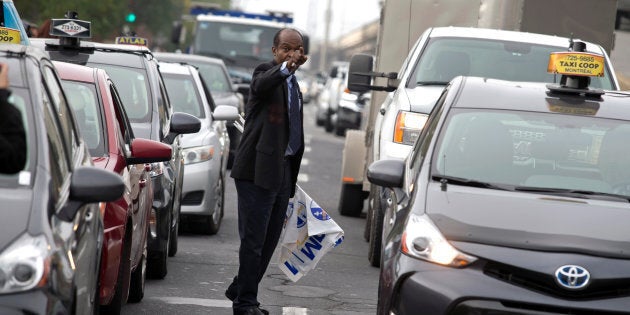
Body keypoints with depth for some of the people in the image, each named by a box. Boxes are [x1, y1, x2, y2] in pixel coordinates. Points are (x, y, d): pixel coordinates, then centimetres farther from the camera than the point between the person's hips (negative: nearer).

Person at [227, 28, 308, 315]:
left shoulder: (293, 83, 17)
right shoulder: (265, 72, -8)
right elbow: (260, 85, -35)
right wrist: (287, 67, -54)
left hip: (283, 171, 8)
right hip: (258, 170, -8)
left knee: (270, 240, 14)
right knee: (253, 240, -5)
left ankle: (240, 290, 28)